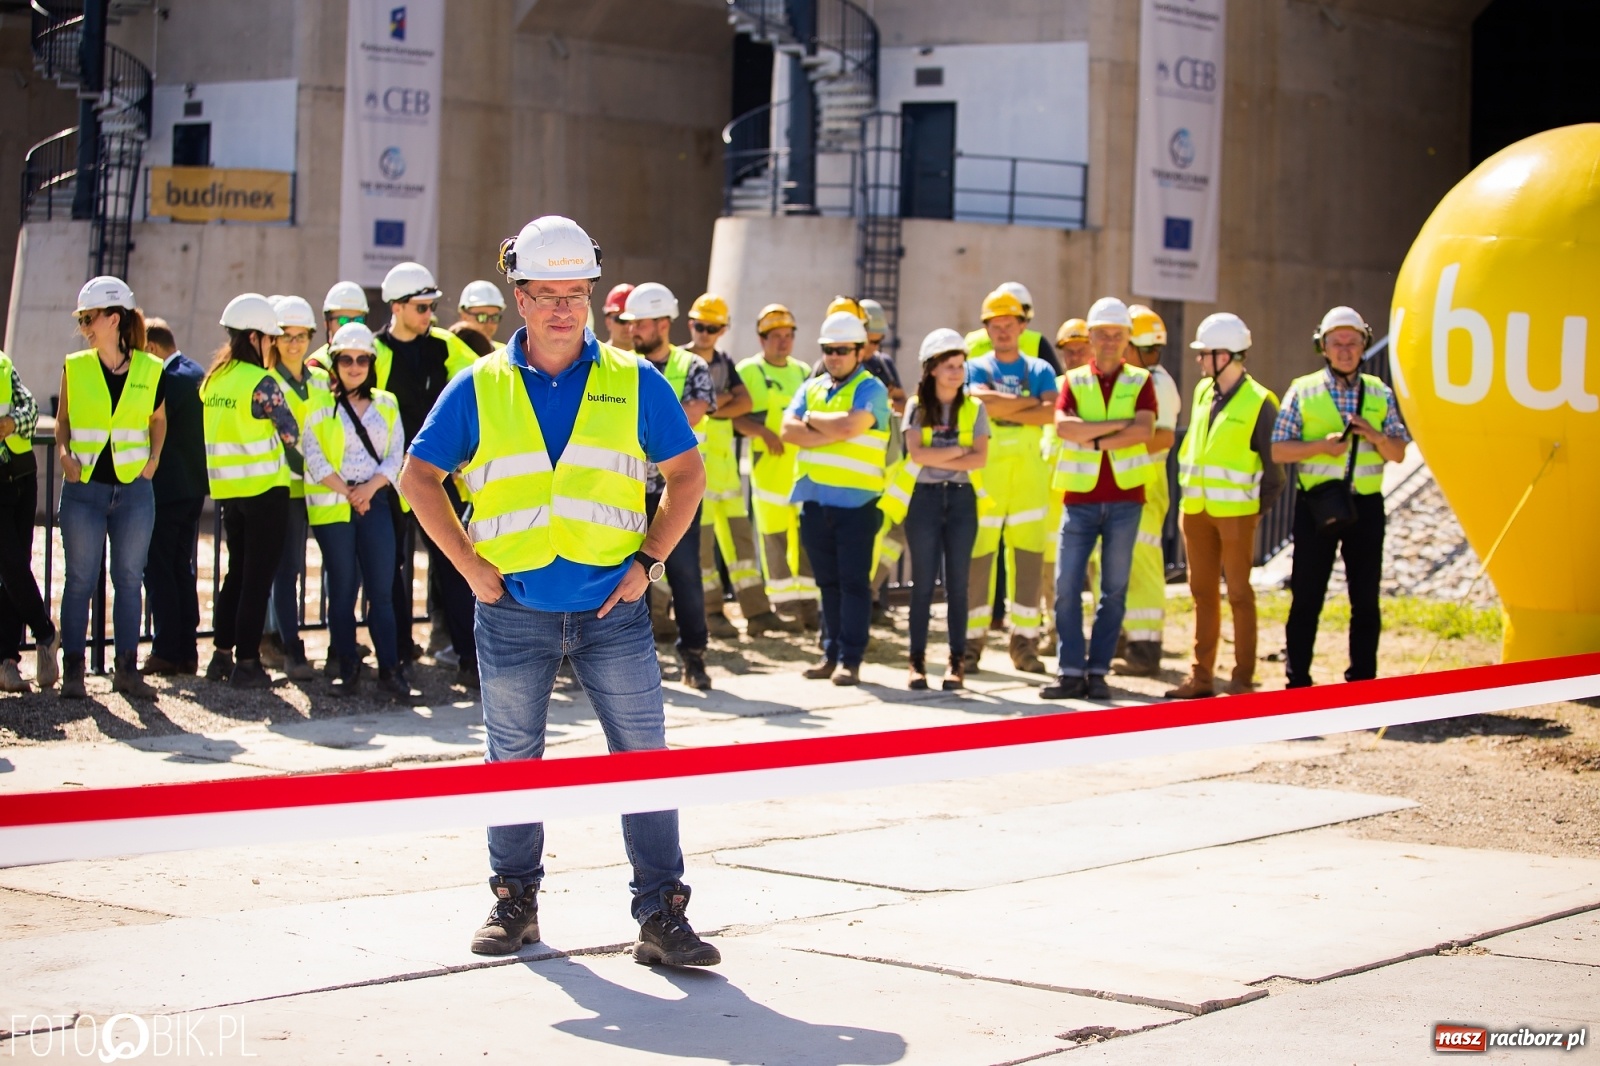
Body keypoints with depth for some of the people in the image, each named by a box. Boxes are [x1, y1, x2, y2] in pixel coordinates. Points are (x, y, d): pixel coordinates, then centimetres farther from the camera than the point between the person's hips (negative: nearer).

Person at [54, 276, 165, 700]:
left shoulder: (149, 370, 1)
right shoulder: (75, 367, 1)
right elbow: (63, 420, 9)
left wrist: (153, 458, 3)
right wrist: (64, 453, -8)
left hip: (133, 488, 0)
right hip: (83, 488, 0)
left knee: (129, 580, 6)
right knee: (80, 580, 1)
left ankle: (127, 669, 13)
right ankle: (73, 670, 7)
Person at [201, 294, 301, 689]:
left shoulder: (212, 379, 6)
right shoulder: (261, 382, -15)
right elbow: (291, 433, -11)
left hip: (226, 488, 7)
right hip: (264, 487, -7)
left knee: (237, 570, 17)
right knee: (259, 576, 0)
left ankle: (222, 656, 18)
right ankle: (246, 663, 1)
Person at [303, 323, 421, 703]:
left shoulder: (386, 404, 15)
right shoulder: (319, 404, 5)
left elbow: (396, 455, 8)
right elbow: (313, 457, -4)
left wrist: (371, 487, -9)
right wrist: (348, 492, -10)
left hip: (375, 502, 2)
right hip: (331, 506, -2)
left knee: (381, 589, -3)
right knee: (342, 589, 0)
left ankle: (391, 670, -3)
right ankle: (347, 668, 6)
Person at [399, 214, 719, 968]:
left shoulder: (633, 383, 4)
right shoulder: (480, 388, 4)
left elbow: (687, 473, 9)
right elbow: (419, 477, 7)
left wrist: (648, 561, -1)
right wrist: (471, 565, 0)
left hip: (612, 606, 0)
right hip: (514, 610, 1)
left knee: (643, 757, -3)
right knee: (513, 758, 10)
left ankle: (662, 914, 0)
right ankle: (514, 901, 23)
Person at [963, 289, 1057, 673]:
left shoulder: (1039, 370, 12)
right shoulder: (975, 368, 9)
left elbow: (1051, 412, -7)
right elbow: (983, 400, -12)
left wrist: (1005, 409, -11)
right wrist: (1031, 402, -8)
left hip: (1028, 468, 1)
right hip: (985, 468, -1)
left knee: (1029, 555, -1)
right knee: (978, 555, -3)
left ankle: (1024, 640, 4)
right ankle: (972, 639, 2)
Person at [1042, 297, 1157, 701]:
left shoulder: (1140, 382, 6)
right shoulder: (1074, 381, 8)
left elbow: (1144, 430, -11)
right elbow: (1063, 426, -11)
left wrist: (1093, 440, -13)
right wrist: (1117, 425, -14)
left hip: (1125, 498, 0)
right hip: (1080, 498, 0)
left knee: (1114, 589, 3)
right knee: (1067, 586, -5)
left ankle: (1098, 670, 8)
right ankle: (1070, 671, 0)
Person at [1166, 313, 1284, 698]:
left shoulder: (1258, 402, -10)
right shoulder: (1203, 391, 9)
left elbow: (1273, 462, -6)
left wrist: (1261, 506, -5)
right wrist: (1188, 488, 11)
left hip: (1235, 512, -6)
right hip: (1196, 509, 6)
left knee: (1239, 594, 0)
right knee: (1203, 593, 10)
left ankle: (1243, 679, 6)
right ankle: (1201, 676, 16)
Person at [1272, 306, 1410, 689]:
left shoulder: (1380, 394, 9)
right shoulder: (1303, 391, 3)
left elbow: (1399, 453, 6)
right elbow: (1278, 451, -2)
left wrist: (1373, 434, -13)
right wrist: (1323, 445, -17)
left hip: (1366, 504, 2)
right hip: (1315, 503, -2)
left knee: (1366, 599, 5)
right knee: (1306, 597, 0)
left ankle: (1362, 682, 12)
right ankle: (1298, 681, 7)